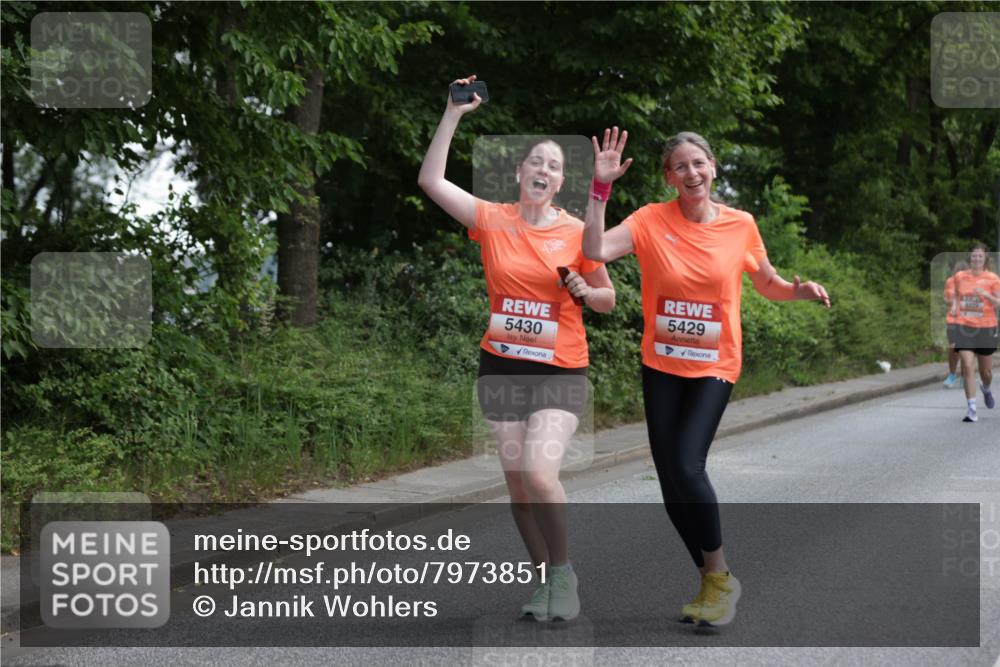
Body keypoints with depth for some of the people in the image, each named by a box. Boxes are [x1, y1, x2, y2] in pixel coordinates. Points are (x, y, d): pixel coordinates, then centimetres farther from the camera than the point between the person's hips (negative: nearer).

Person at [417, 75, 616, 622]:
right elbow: (431, 180, -6)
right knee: (516, 479, 4)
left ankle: (564, 571, 2)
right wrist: (453, 114, -9)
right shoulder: (493, 220, 1)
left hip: (560, 371, -2)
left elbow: (608, 298, 8)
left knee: (538, 472, -19)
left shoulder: (577, 232, -2)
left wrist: (586, 291, -14)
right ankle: (543, 578, 20)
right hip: (502, 365, 3)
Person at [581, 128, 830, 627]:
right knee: (670, 478, 4)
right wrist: (601, 187, -25)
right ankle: (711, 582, 23)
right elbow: (596, 251, -21)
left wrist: (801, 290, -9)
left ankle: (719, 578, 1)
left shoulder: (740, 225, -4)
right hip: (661, 365, 2)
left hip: (714, 366, -2)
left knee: (687, 465, -19)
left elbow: (768, 285, 11)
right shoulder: (652, 220, -6)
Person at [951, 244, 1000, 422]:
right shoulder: (960, 277, 4)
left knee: (986, 371, 10)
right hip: (964, 327, 1)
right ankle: (971, 410, -11)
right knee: (968, 367, -13)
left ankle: (986, 388, 48)